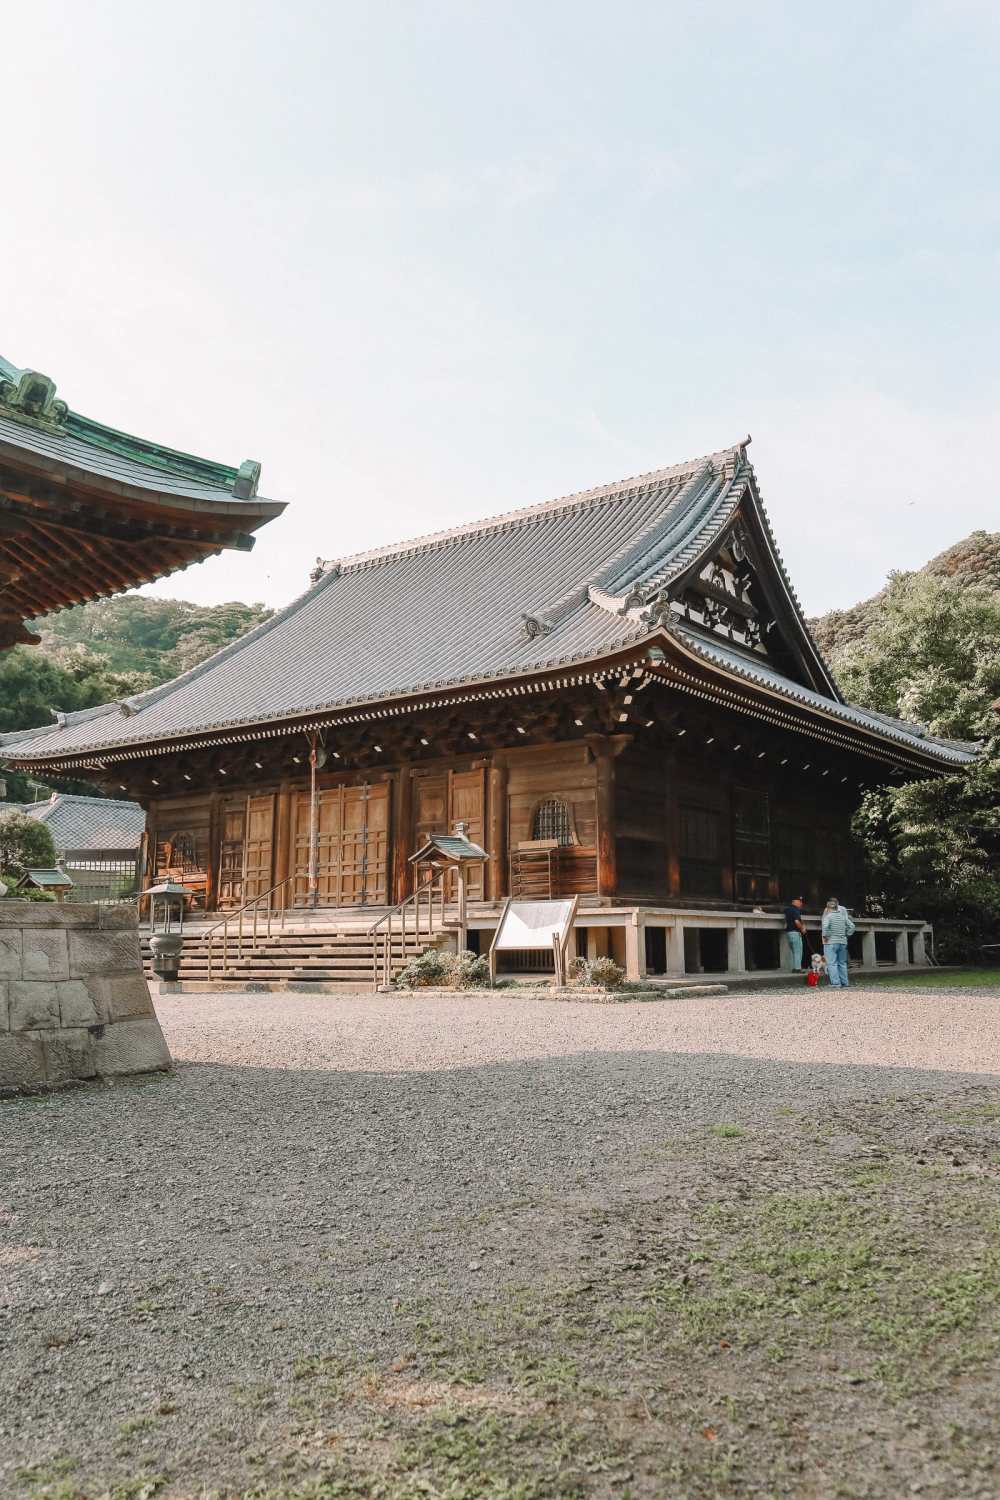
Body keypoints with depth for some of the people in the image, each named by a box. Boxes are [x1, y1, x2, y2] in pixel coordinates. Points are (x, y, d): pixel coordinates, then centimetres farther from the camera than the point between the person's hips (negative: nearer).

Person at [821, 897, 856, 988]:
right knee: (842, 963, 14)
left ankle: (836, 983, -12)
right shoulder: (843, 916, 7)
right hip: (843, 942, 6)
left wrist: (825, 936, -13)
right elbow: (851, 926, 8)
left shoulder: (828, 916, -9)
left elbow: (825, 926, -25)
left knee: (832, 963, -5)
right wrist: (847, 935, 15)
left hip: (830, 943, -6)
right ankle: (844, 983, 16)